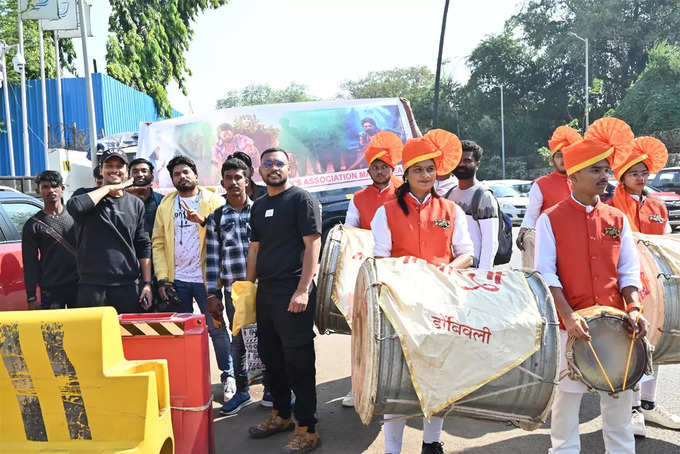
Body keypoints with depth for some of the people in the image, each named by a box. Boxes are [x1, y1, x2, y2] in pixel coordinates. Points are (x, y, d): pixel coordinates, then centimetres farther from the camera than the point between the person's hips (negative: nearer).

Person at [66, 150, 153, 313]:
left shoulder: (136, 204, 12)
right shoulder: (86, 195, 6)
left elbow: (144, 246, 12)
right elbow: (74, 207, -20)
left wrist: (147, 284, 5)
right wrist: (109, 188, -9)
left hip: (129, 286, 2)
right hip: (92, 285, -2)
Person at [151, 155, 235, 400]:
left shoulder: (214, 201, 1)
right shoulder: (165, 205, 11)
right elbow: (158, 242, 8)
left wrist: (203, 221, -23)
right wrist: (162, 278, 0)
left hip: (205, 278, -3)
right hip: (177, 279, 4)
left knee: (217, 327, 0)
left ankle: (228, 375, 12)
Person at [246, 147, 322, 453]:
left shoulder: (301, 199, -5)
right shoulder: (259, 206, 16)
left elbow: (312, 245, -12)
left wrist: (303, 290, -19)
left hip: (293, 292, -7)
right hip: (266, 291, 8)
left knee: (298, 360, -3)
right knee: (270, 355, 15)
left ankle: (306, 429, 7)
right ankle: (281, 416, 31)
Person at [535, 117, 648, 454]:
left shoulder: (617, 219, 8)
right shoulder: (551, 220, -4)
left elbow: (629, 270, 7)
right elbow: (546, 273, -9)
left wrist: (633, 308, -8)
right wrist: (567, 315, -19)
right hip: (571, 325, -4)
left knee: (620, 396, 12)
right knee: (568, 394, 7)